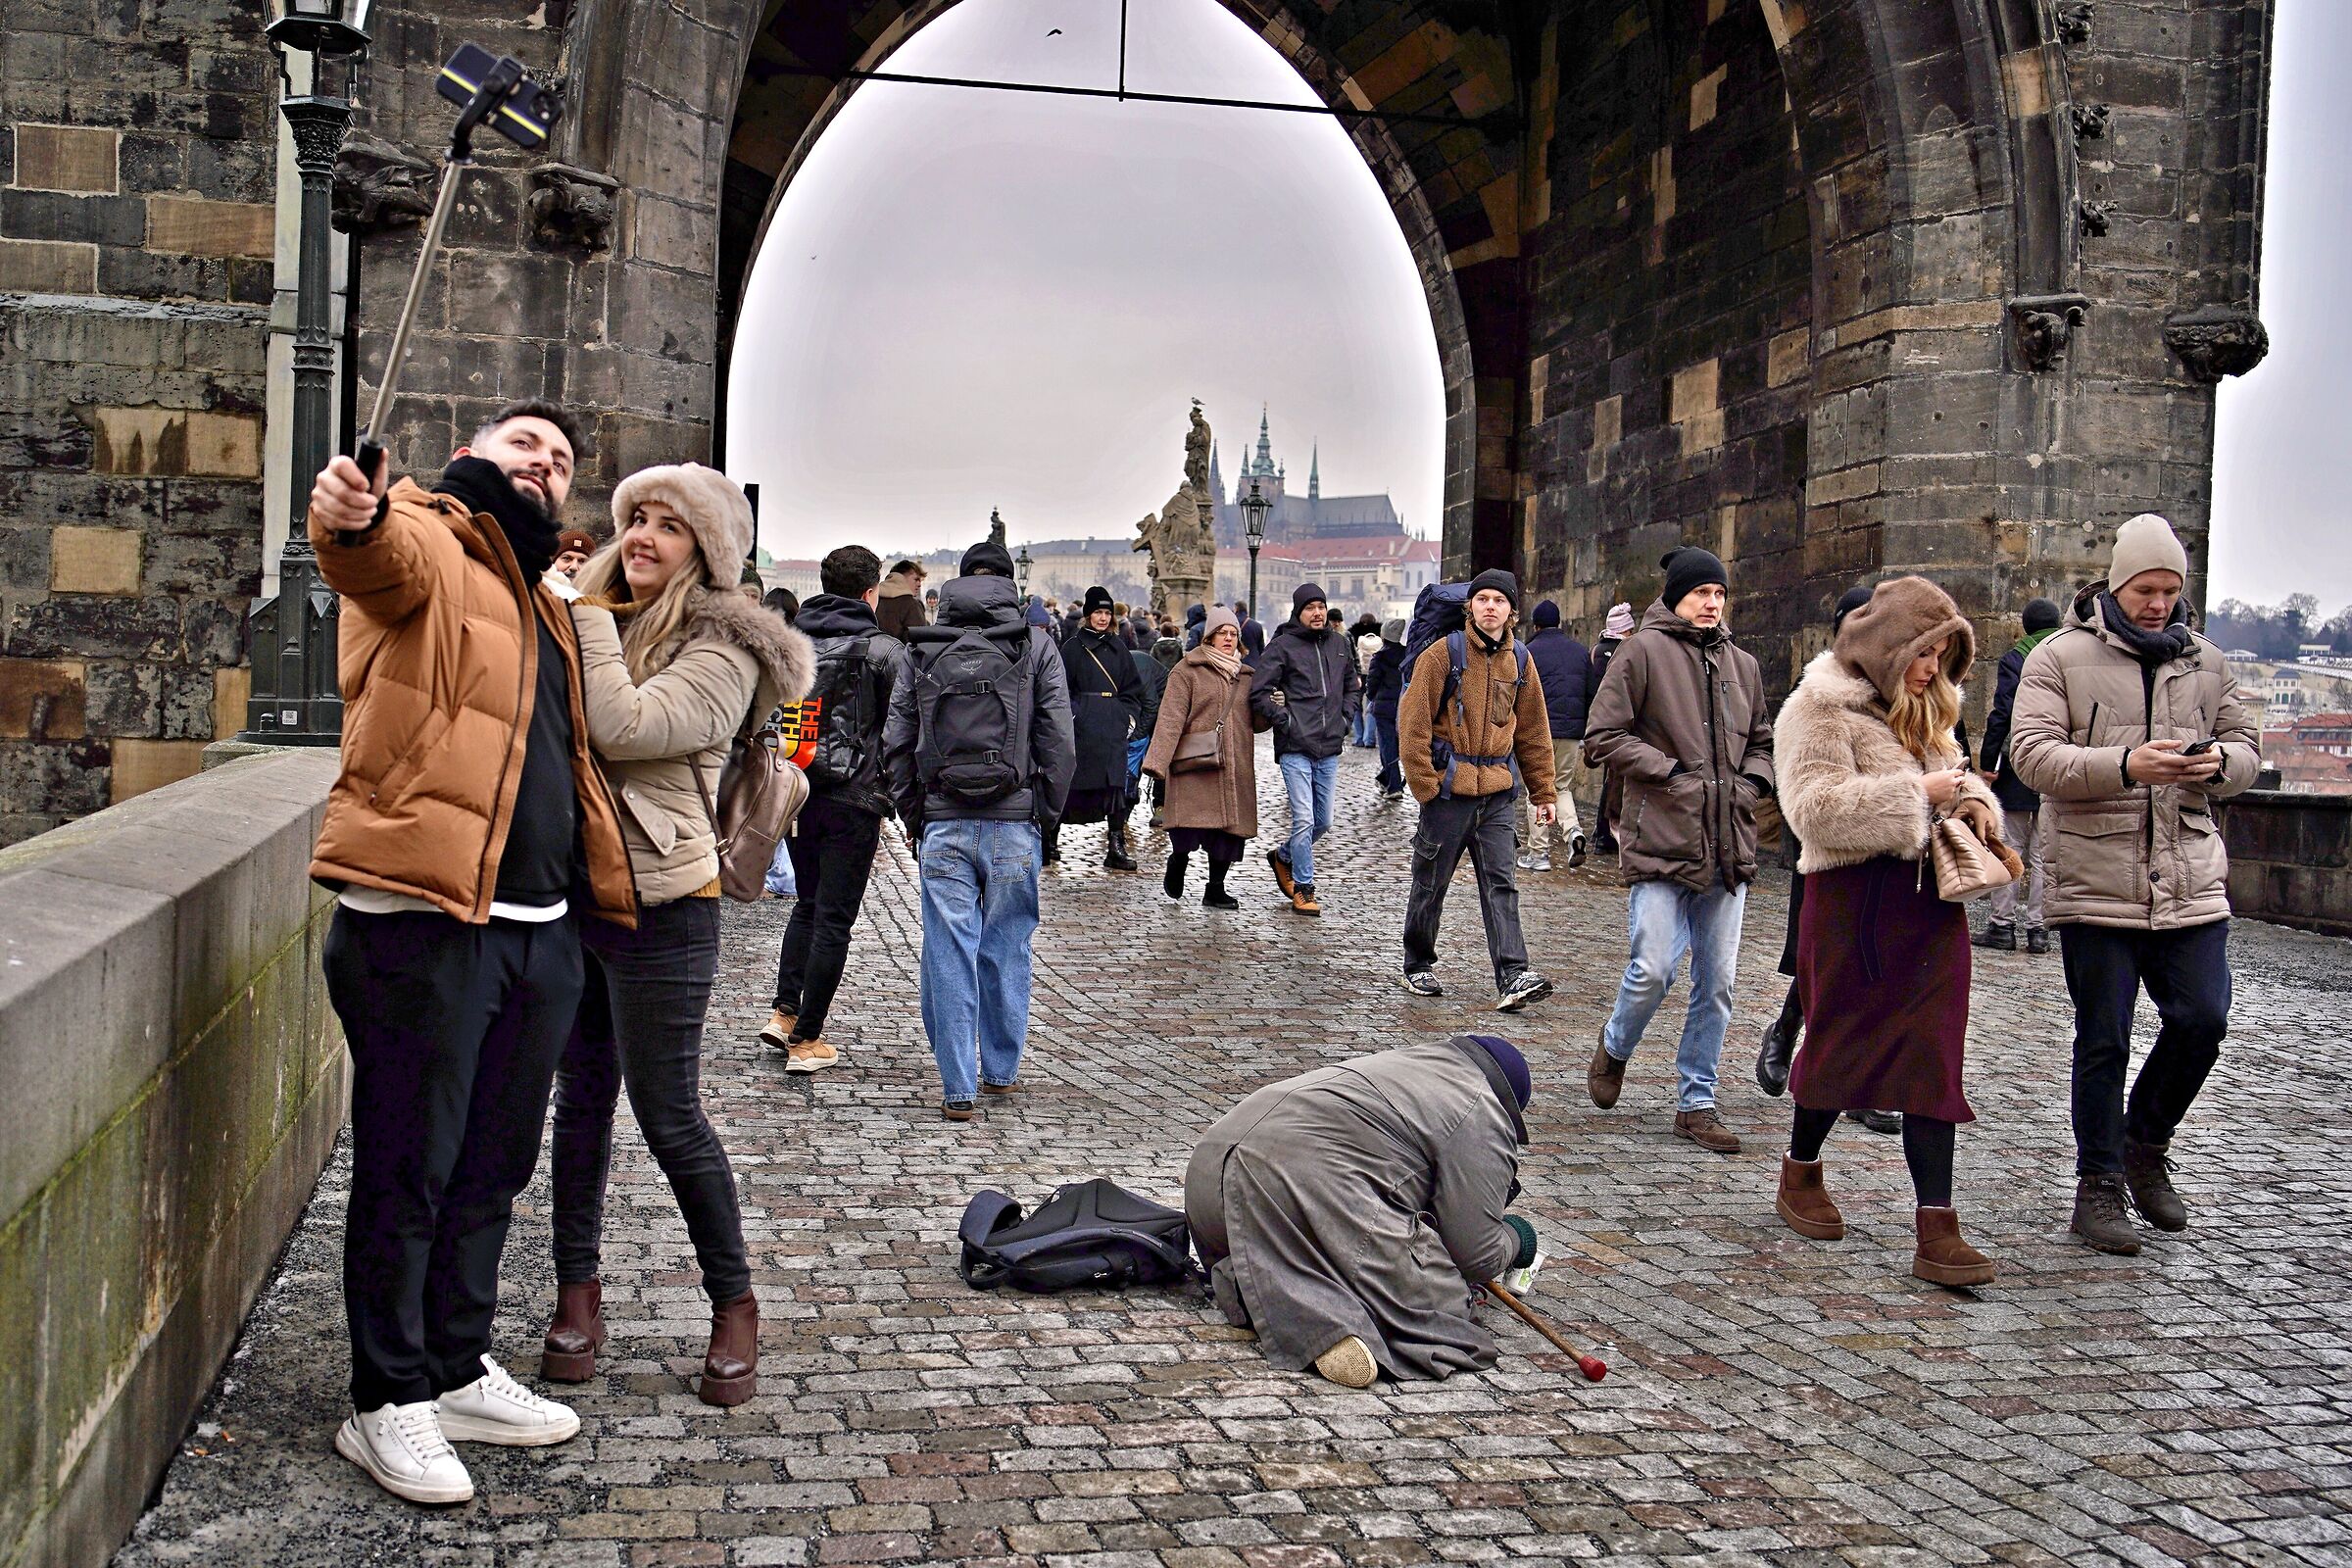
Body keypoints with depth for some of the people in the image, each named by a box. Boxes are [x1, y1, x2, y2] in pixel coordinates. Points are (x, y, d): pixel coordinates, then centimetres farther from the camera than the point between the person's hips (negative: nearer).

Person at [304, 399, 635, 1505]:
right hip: (421, 924, -8)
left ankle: (457, 1371, 33)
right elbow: (381, 557, -27)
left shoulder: (547, 609, 23)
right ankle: (386, 1404, 16)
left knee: (493, 1169, 17)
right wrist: (351, 517, -49)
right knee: (406, 1172, 2)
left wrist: (609, 889, 24)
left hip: (539, 930, 8)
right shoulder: (423, 546, -2)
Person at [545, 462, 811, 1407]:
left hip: (657, 908, -6)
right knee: (581, 1100, 13)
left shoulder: (720, 654, -10)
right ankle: (578, 1292, 25)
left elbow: (622, 727, -24)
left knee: (669, 1118, 0)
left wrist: (592, 613, -14)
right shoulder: (592, 620, 11)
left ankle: (734, 1303, 17)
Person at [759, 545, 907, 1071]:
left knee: (808, 905, 22)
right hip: (852, 800, -5)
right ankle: (806, 1040, 4)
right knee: (834, 917, 1)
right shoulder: (883, 649, -7)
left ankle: (783, 1012, 12)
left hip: (793, 793, 5)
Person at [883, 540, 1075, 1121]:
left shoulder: (922, 648, 6)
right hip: (1013, 823, 0)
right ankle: (1001, 1070, 23)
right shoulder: (1036, 646, 2)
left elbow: (896, 741, 5)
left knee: (948, 954, 3)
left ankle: (957, 1088, 3)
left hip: (942, 825, 1)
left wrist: (912, 816, 13)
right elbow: (1057, 740, -1)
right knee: (1007, 950, 13)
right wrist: (1047, 812, 8)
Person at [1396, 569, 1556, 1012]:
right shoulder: (1444, 653, -5)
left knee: (1500, 885, -4)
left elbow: (1533, 732, 16)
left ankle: (1512, 978, -10)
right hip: (1449, 789, -3)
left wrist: (1542, 792, 13)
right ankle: (1418, 967, 23)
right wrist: (1424, 784, -12)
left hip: (1496, 792, 3)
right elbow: (1413, 722, -7)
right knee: (1431, 884, 7)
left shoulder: (1519, 660, 9)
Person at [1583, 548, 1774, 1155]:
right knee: (1653, 969, -10)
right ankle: (1614, 1047, 22)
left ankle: (1697, 1103, 18)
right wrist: (1671, 771, -11)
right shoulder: (1644, 651, -2)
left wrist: (1751, 782, 8)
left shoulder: (1743, 665, 15)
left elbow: (1762, 741, 28)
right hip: (1661, 839, -5)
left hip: (1728, 848, 6)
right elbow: (1602, 737, -6)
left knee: (1717, 982, 6)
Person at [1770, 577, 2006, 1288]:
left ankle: (1936, 1227, 1)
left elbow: (1953, 771, 29)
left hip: (1930, 899, 7)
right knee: (1842, 1042, 8)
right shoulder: (1823, 708, -10)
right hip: (1856, 901, -7)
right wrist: (1917, 794, -20)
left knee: (1933, 1058, 1)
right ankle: (1800, 1173, 33)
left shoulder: (1924, 710, 16)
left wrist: (1973, 801, 5)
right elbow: (1817, 807, -20)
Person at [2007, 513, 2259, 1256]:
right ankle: (2099, 1186, 16)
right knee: (2104, 1041, 3)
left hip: (2190, 880, 4)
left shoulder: (2204, 663, 12)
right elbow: (2032, 754, -11)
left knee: (2203, 1019, -1)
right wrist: (2124, 765, -26)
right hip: (2096, 881, -4)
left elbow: (2247, 742, 17)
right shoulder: (2061, 658, -2)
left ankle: (2146, 1145, 25)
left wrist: (2221, 763, -7)